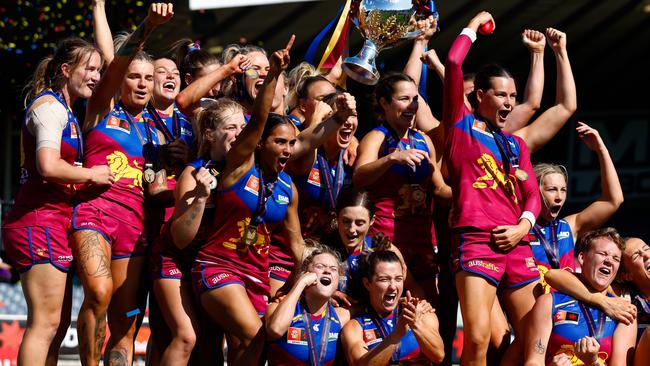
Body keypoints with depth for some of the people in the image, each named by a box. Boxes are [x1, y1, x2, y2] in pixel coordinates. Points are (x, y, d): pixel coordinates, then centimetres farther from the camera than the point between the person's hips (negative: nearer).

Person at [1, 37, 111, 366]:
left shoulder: (65, 111, 22)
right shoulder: (50, 106, -9)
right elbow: (48, 166, -22)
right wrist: (92, 175, -11)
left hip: (56, 223, 10)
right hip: (41, 222, -10)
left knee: (58, 325, 10)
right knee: (46, 322, -14)